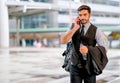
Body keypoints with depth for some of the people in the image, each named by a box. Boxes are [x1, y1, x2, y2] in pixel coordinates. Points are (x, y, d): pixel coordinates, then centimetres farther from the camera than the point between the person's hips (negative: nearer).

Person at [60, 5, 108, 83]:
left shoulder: (96, 31, -7)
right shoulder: (73, 28, 3)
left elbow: (104, 49, -15)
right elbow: (63, 41, -9)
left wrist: (88, 49, -31)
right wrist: (75, 28, -15)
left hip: (89, 67, -1)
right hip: (75, 66, 2)